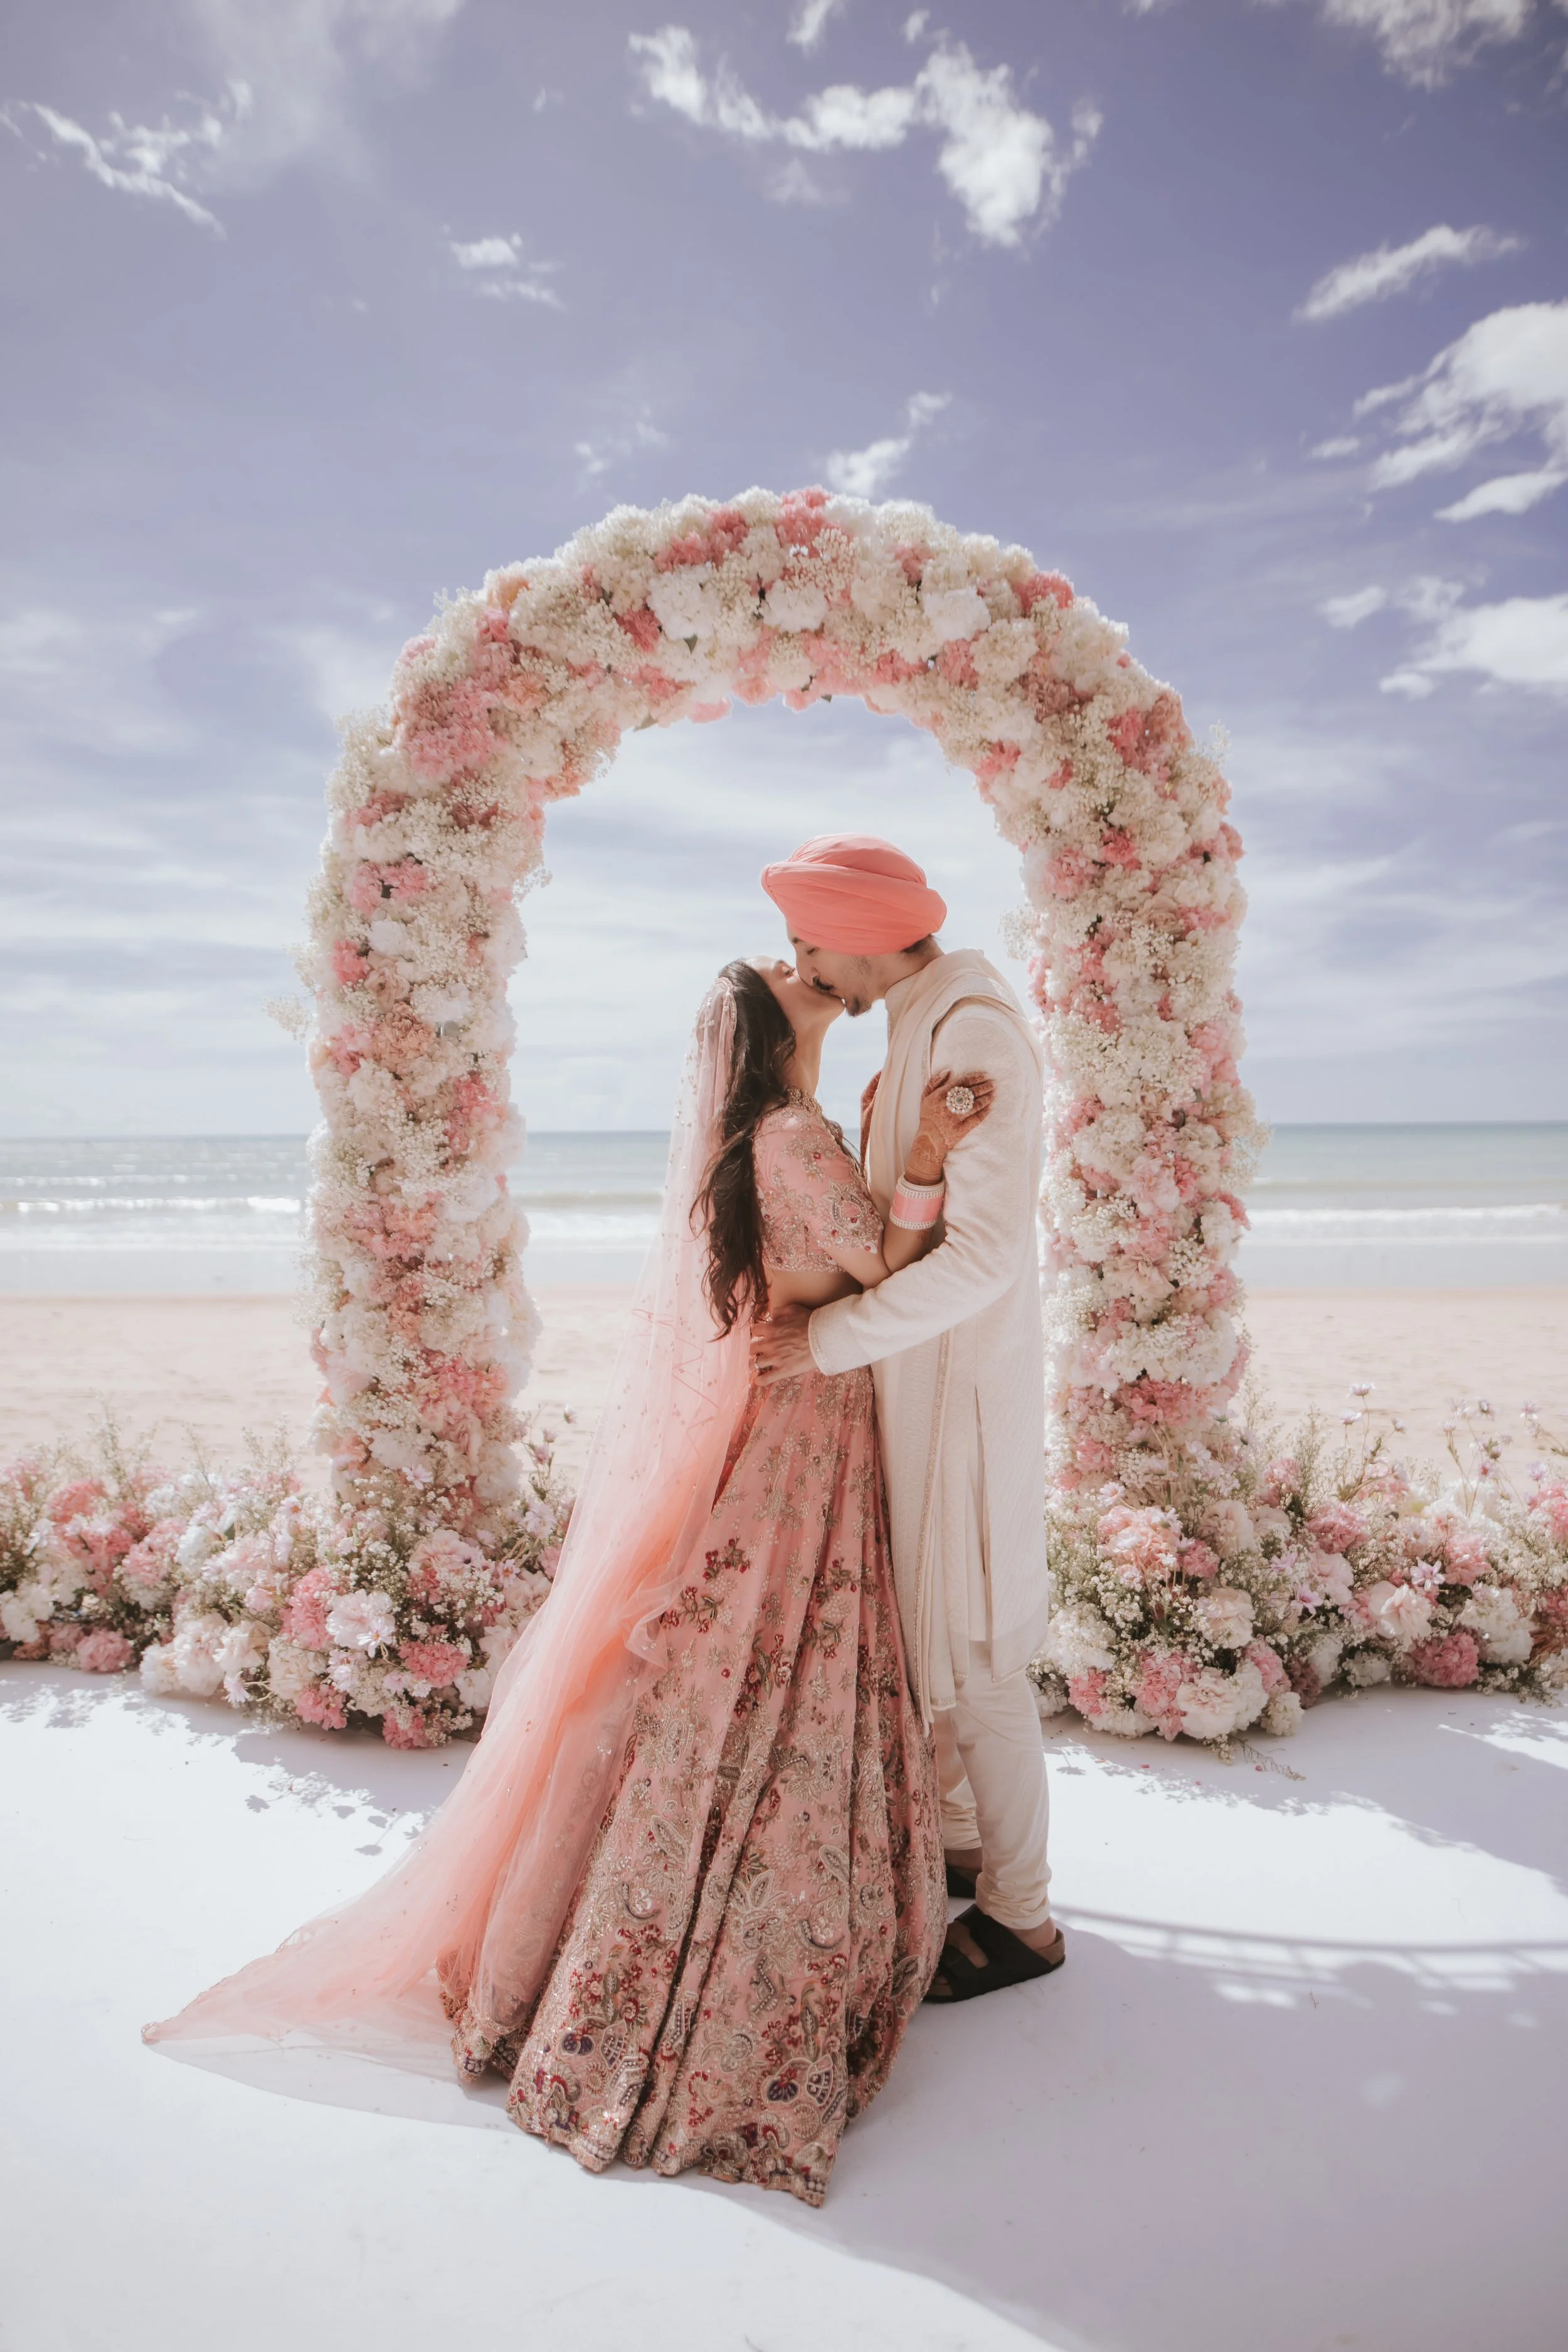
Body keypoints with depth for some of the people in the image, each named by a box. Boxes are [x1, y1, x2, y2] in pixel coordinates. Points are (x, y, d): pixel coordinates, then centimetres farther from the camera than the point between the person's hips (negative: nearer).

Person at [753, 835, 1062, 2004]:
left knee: (974, 1652, 1)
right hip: (921, 1374, 10)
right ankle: (958, 1841, 38)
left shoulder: (975, 1030, -19)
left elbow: (985, 1252, -27)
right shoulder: (923, 1029, 12)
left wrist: (831, 1338, -22)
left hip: (962, 1384, -10)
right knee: (918, 1627, 20)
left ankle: (1020, 1917, 19)